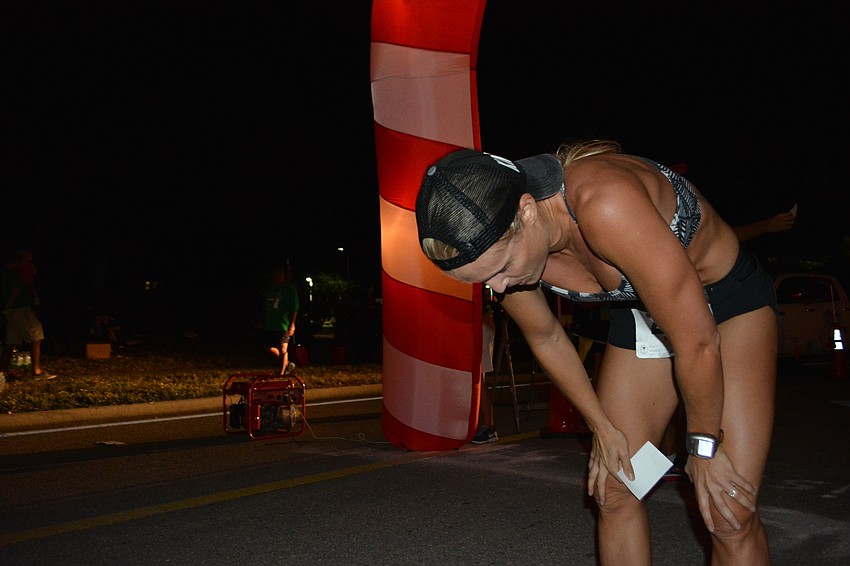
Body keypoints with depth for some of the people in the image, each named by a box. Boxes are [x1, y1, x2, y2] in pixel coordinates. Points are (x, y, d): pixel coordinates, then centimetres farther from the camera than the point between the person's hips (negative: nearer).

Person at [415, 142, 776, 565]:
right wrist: (601, 427, 6)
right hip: (641, 315, 6)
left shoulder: (605, 203, -40)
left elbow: (698, 343, -31)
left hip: (730, 297, -5)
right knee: (613, 492, 3)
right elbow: (547, 339, 3)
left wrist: (704, 447, -16)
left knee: (730, 514, -14)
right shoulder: (500, 248, -18)